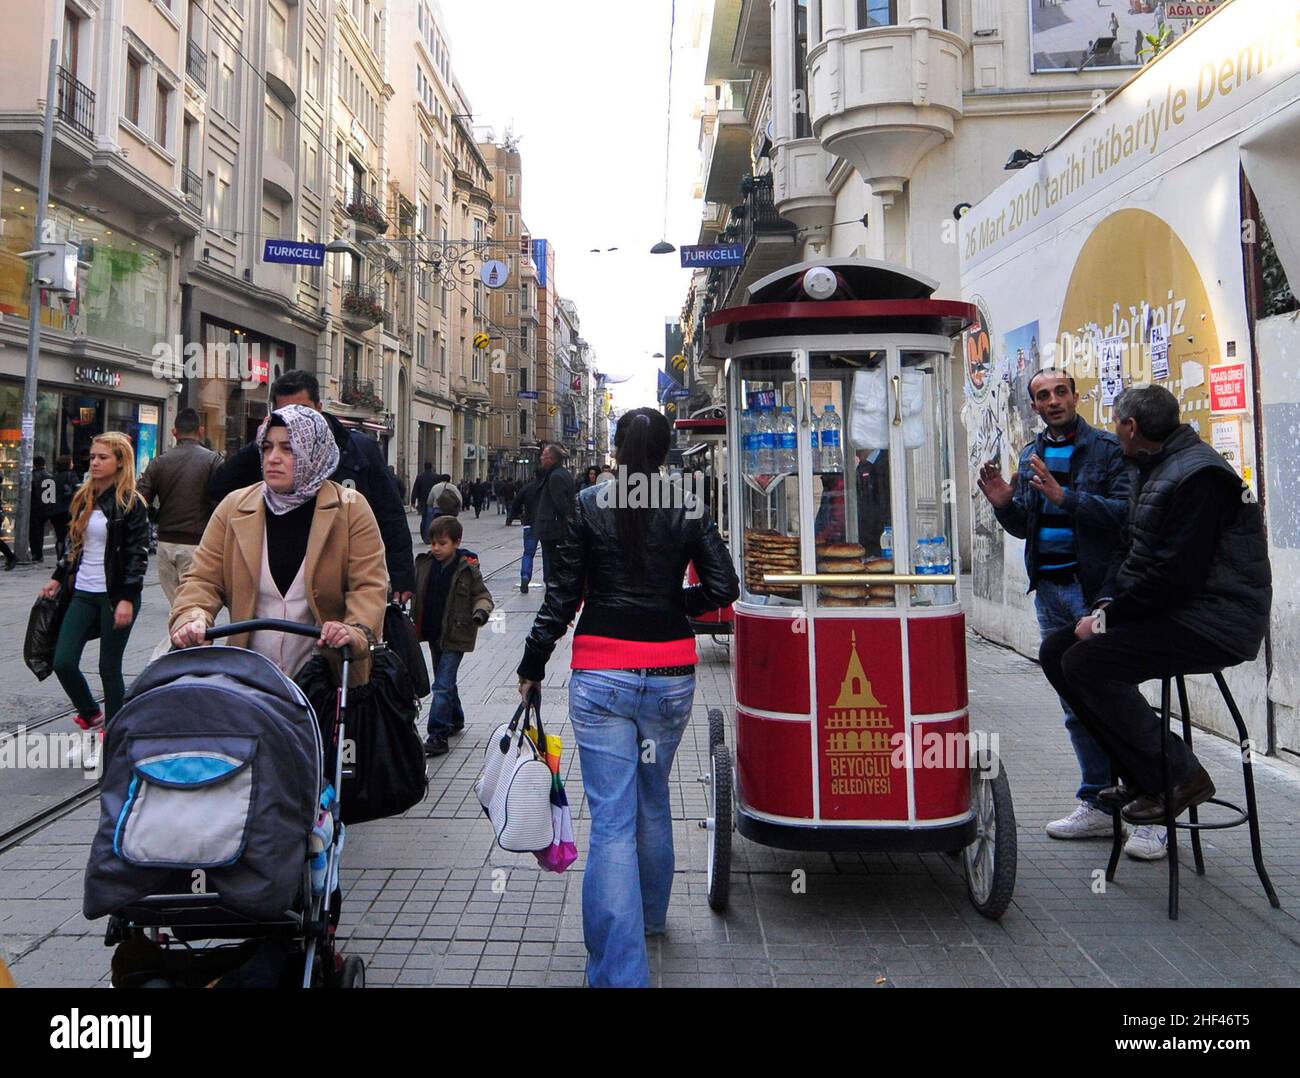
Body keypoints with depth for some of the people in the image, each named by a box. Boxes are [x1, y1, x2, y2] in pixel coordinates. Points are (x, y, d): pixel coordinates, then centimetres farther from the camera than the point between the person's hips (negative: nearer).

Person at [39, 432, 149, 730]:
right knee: (63, 662, 0)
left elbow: (138, 554, -12)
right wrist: (58, 578, 19)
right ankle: (91, 714, 24)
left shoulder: (131, 503, -8)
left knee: (109, 668, 2)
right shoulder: (84, 498, 11)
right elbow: (75, 544, 22)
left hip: (115, 595, -6)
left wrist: (127, 598, -18)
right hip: (83, 593, 6)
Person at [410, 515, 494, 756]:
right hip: (433, 633, 6)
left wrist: (481, 611, -25)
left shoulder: (467, 568, -12)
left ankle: (438, 736, -7)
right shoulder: (424, 564, 1)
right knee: (445, 681, 20)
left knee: (443, 685, -10)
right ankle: (455, 719, 40)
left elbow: (482, 595, -6)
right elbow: (412, 589, 15)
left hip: (455, 636, -6)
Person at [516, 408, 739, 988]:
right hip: (670, 674, 3)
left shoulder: (589, 505, -3)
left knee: (612, 819, -2)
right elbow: (722, 587, -3)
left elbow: (563, 591, -4)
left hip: (600, 676, -2)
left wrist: (533, 665, 4)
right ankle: (650, 915, 43)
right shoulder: (689, 508, 1)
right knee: (653, 801, 22)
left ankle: (618, 970, -2)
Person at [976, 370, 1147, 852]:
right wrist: (1005, 503, -2)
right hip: (1049, 591, 6)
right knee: (1076, 707, 12)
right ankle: (1096, 804, 23)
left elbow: (1124, 512, -16)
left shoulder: (1108, 448, -4)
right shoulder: (1031, 456, 14)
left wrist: (1064, 496, -25)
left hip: (1096, 589, -6)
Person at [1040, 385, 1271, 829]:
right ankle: (1138, 775, 7)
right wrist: (1107, 603, 1)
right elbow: (1131, 551, 18)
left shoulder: (1198, 475, -18)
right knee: (1057, 650, 2)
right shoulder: (1154, 470, 16)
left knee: (1085, 661, -23)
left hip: (1214, 623, -10)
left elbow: (1174, 575, -25)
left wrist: (1107, 619, -17)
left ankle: (1179, 777, -9)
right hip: (1174, 611, 10)